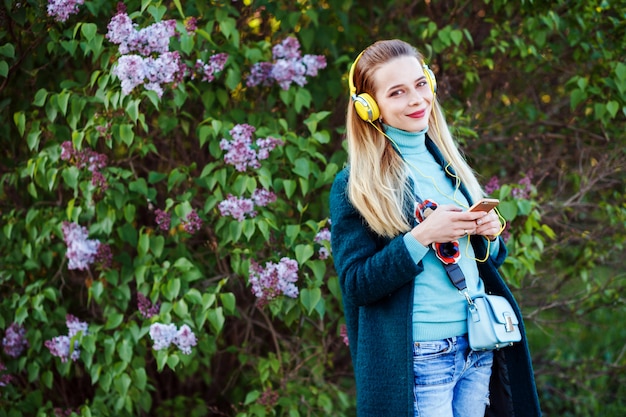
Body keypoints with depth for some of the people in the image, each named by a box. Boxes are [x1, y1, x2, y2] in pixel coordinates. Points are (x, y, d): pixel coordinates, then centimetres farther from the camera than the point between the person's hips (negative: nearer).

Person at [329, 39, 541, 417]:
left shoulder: (448, 163, 10)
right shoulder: (356, 185, -7)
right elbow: (356, 284, -12)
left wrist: (489, 235, -4)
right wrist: (421, 238, -21)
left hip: (478, 349, 6)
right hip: (418, 362, -5)